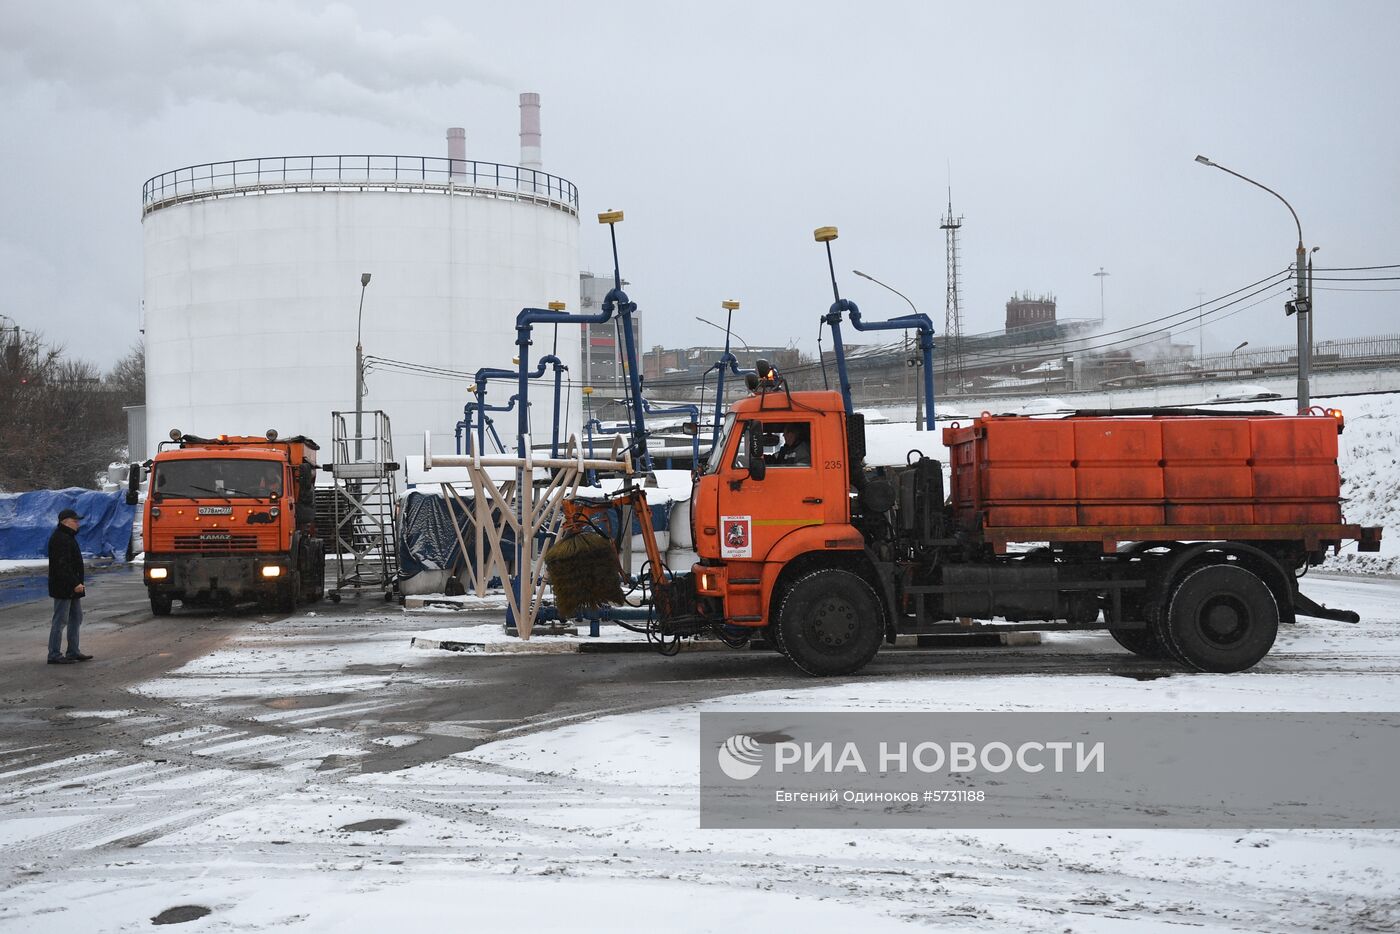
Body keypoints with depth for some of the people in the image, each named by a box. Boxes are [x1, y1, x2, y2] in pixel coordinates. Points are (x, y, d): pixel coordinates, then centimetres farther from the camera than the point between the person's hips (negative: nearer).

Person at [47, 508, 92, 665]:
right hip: (63, 588, -11)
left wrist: (78, 583, 21)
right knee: (60, 620, -6)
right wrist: (75, 583, -26)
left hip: (71, 588, 11)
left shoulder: (68, 537, 17)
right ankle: (54, 655, -2)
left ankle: (73, 652, 20)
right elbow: (62, 565, -24)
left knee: (76, 618, 14)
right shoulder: (60, 539, -17)